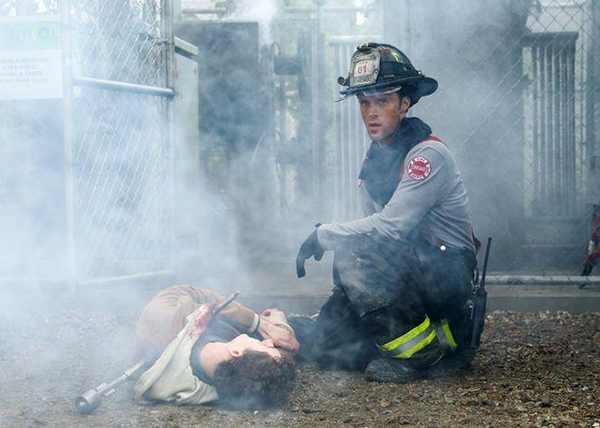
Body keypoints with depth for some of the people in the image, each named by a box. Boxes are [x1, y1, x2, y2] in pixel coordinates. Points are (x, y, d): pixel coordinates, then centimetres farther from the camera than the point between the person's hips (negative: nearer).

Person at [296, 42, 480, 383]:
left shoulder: (428, 155, -17)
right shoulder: (375, 158, 10)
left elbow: (389, 227, -24)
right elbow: (376, 226, 12)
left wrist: (324, 235, -14)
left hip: (449, 273, -8)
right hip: (409, 273, 8)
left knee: (355, 253, -31)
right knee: (329, 348, -3)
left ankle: (425, 352, -18)